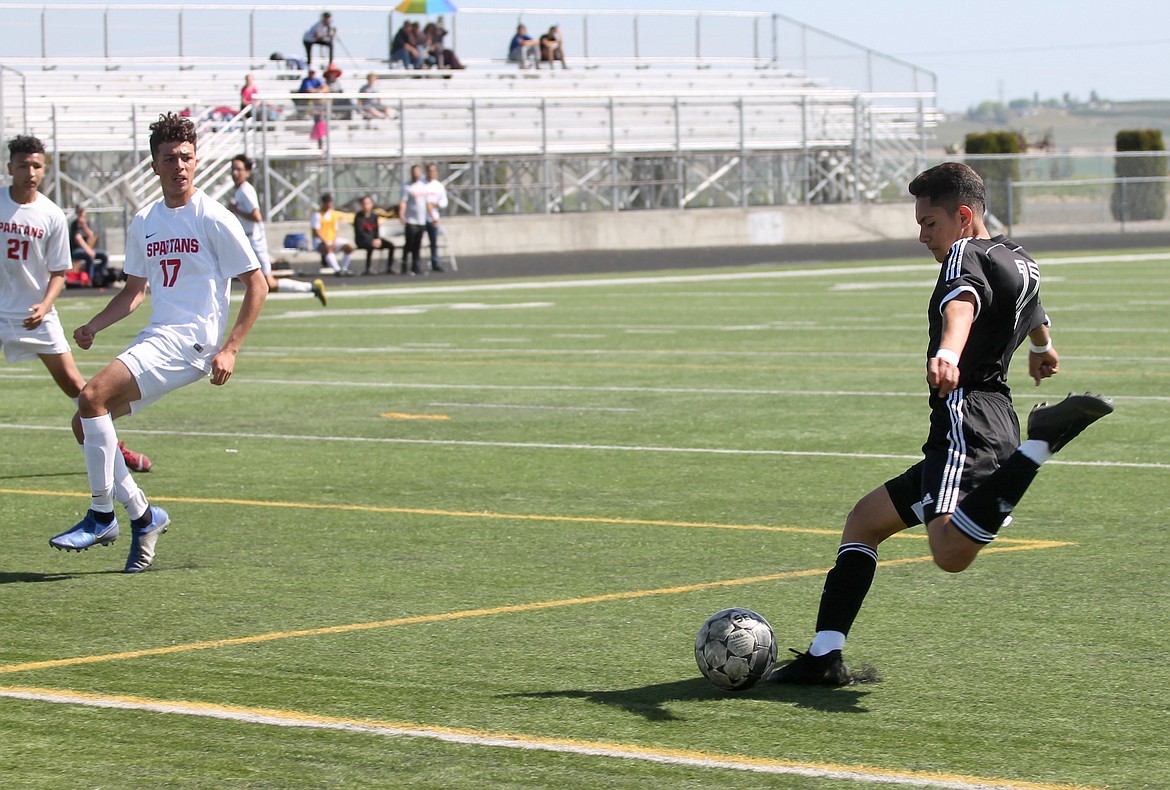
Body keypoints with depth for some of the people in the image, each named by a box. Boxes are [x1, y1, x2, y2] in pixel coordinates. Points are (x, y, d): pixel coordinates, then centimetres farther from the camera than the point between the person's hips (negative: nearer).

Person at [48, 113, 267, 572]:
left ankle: (102, 517, -14)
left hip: (191, 341, -8)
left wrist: (229, 349, -13)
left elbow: (257, 286, -5)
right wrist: (94, 326, 4)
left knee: (92, 396, -22)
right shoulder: (143, 223, 13)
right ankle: (142, 516, 12)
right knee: (86, 423, 2)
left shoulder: (213, 219, -7)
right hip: (155, 340, 8)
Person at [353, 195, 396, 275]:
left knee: (390, 245, -10)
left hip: (373, 239, 6)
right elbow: (360, 232, -16)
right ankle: (368, 269, -33)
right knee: (371, 246, -38)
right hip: (361, 240, -6)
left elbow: (376, 230, 11)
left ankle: (390, 268, -6)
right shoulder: (359, 217, -10)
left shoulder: (374, 216, 7)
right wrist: (372, 241, -24)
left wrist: (378, 239, -10)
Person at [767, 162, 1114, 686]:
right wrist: (1042, 349, 74)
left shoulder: (966, 255, -2)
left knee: (951, 552, -37)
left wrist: (948, 352, -48)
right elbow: (1034, 317, 50)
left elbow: (962, 303, -27)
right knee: (864, 521, 20)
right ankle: (823, 657, 12)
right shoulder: (1020, 262, 26)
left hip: (967, 418, -11)